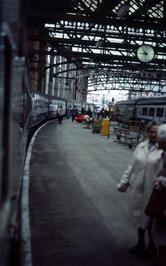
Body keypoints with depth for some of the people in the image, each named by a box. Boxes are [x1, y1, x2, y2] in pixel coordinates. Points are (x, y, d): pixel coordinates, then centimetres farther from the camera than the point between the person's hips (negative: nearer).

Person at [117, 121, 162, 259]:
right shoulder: (140, 146, 7)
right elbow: (132, 166, 11)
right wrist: (124, 182, 13)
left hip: (153, 191, -4)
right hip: (137, 188, 5)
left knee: (150, 218, 9)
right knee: (138, 215, 16)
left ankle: (151, 246, 34)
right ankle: (141, 244, 39)